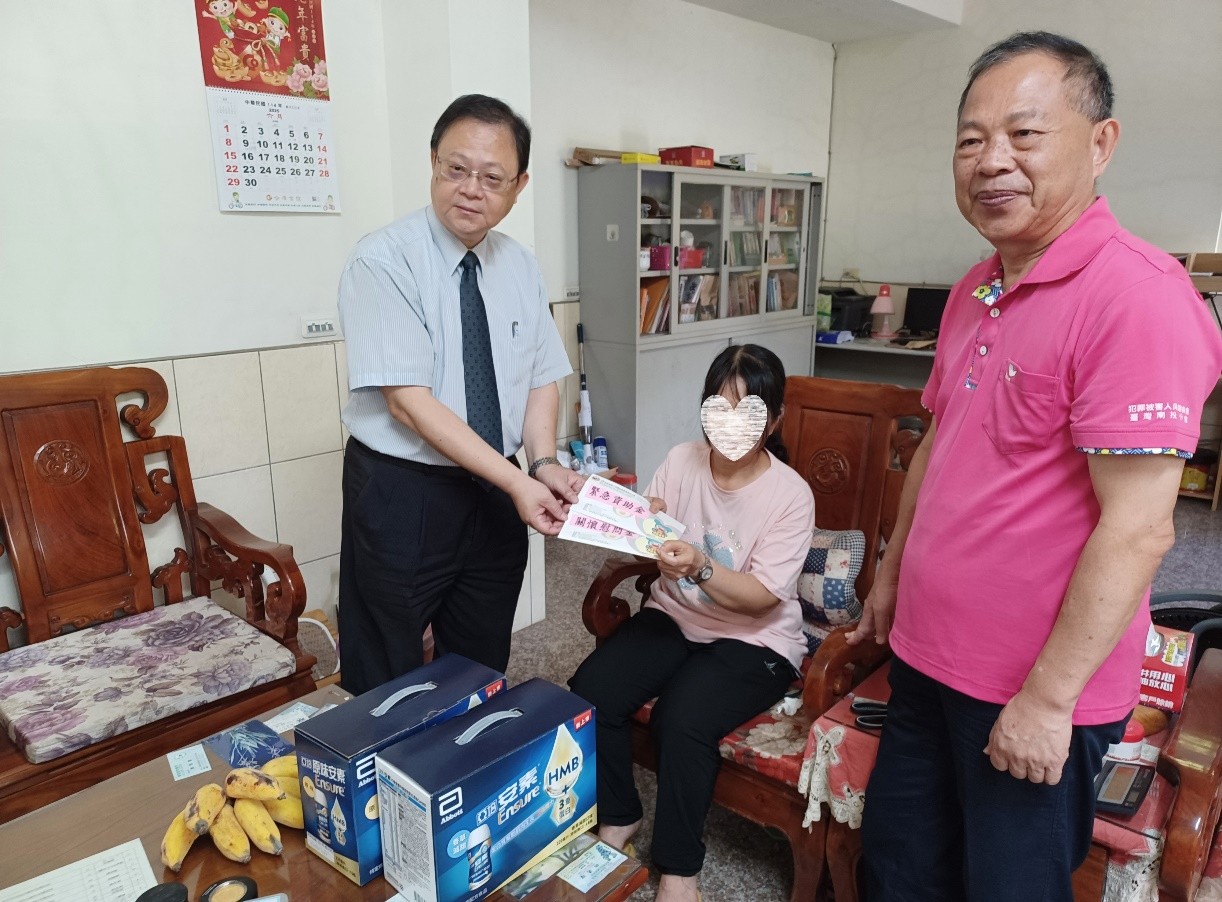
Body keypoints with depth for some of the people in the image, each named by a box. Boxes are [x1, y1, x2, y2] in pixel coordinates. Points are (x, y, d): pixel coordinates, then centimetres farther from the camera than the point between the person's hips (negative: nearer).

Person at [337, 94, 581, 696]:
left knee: (485, 674, 20)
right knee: (385, 689, 10)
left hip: (497, 495, 5)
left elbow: (542, 379, 7)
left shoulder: (522, 268, 5)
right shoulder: (383, 261, -14)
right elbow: (410, 402, -21)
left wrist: (544, 463, -12)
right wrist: (518, 481, -25)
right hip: (400, 497, -5)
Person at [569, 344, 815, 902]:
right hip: (672, 617, 5)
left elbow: (760, 598, -17)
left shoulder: (791, 494, -14)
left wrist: (698, 568, -34)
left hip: (753, 640, -4)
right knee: (590, 692, -16)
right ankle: (617, 816, 12)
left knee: (682, 721, -28)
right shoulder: (681, 461, -2)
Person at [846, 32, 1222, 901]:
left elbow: (1138, 529, -23)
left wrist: (1048, 698, -19)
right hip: (926, 656, 8)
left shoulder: (1134, 294, -20)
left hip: (1038, 696, -8)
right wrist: (891, 574, 19)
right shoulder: (973, 293, 6)